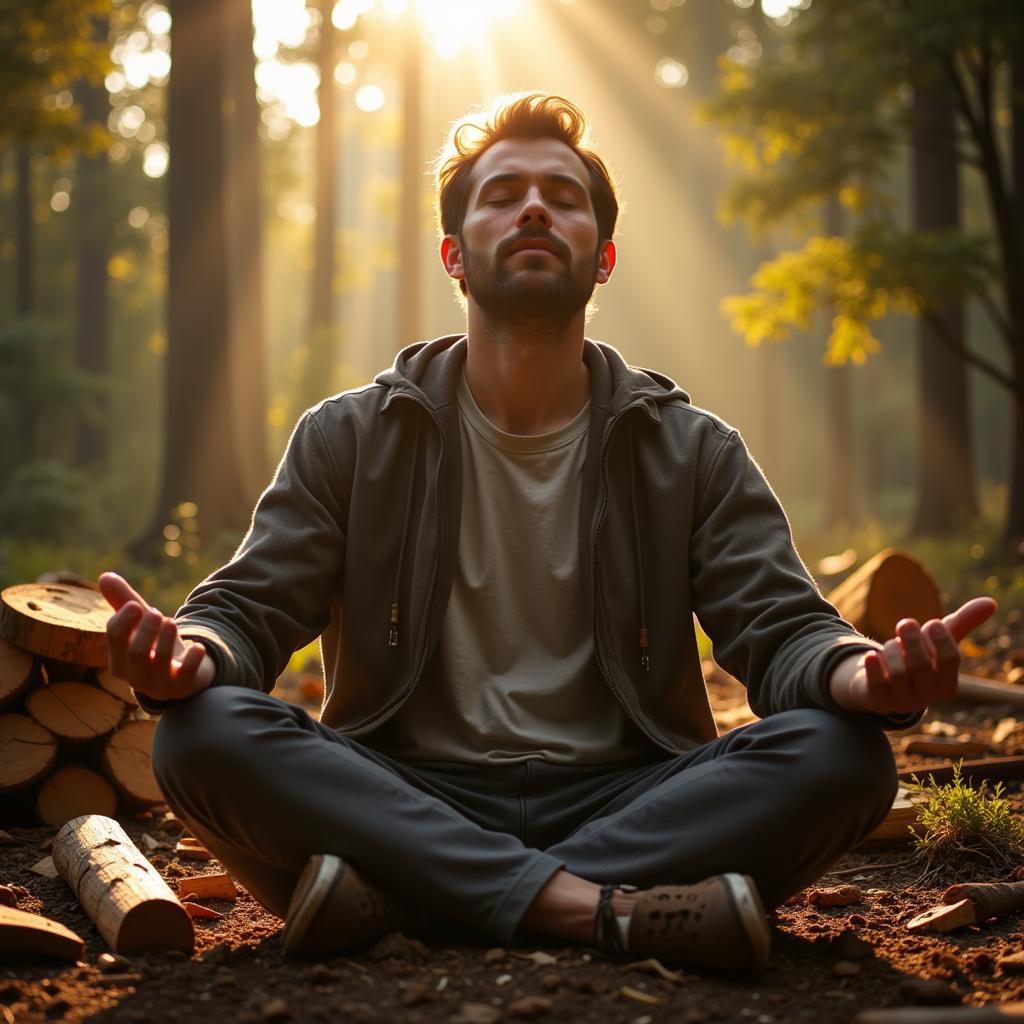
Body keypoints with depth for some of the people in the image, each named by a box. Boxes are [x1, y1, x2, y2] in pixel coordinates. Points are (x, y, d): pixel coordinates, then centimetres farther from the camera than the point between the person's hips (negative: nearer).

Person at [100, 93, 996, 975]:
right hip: (407, 799, 0)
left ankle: (390, 897, -29)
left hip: (621, 800, 1)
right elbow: (249, 607, 1)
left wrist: (861, 676, -27)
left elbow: (783, 632, 0)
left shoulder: (693, 453, 9)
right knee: (205, 734, -27)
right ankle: (606, 908, -33)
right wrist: (189, 655, -25)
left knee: (840, 754, -26)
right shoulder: (351, 439, 8)